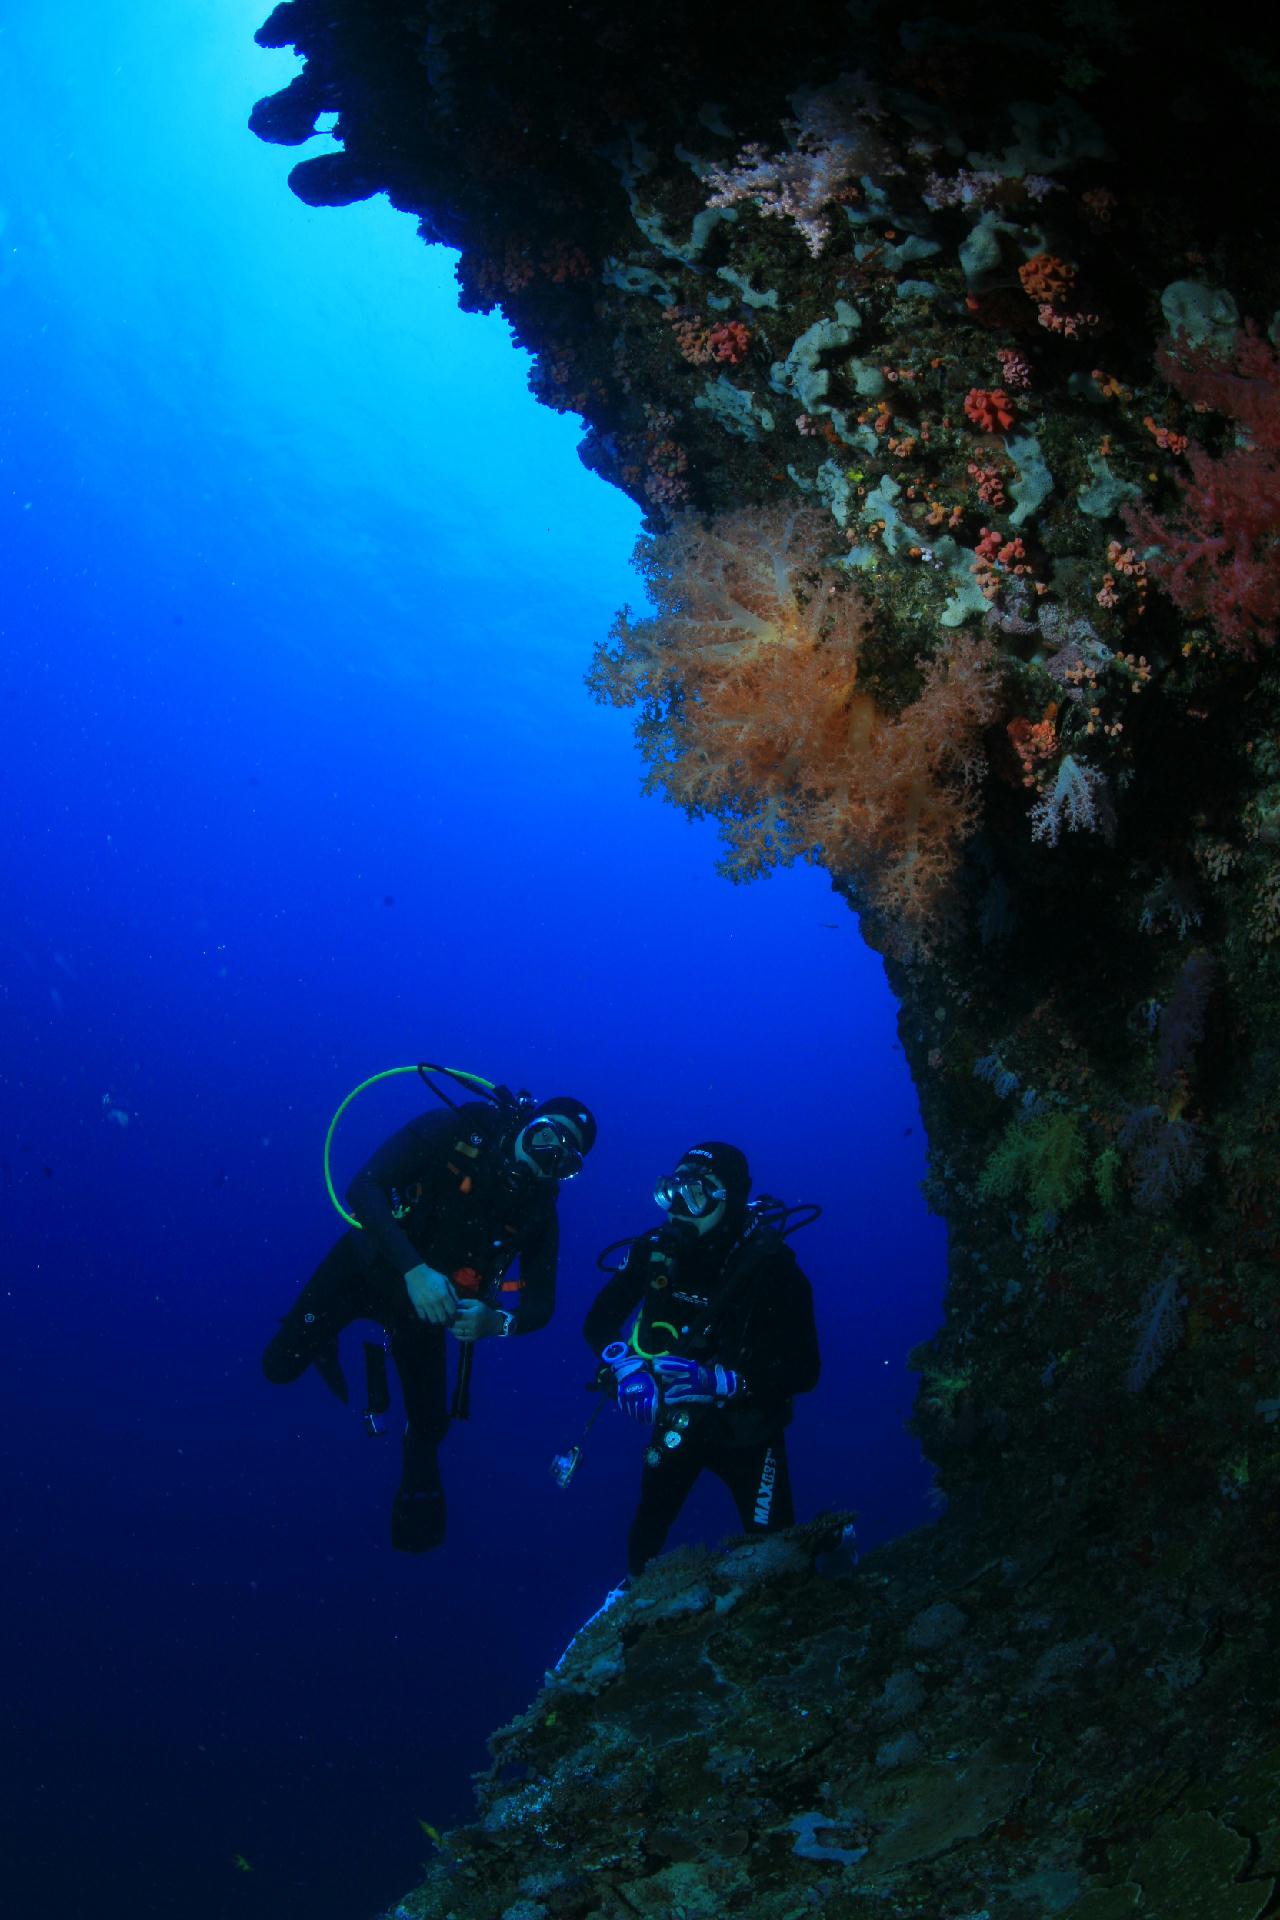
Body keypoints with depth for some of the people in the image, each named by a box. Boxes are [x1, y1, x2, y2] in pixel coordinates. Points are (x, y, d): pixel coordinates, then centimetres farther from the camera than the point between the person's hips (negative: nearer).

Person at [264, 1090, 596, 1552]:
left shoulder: (538, 1212, -15)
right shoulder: (454, 1132, -26)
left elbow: (539, 1305, -12)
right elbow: (364, 1188, -32)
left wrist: (497, 1321, -36)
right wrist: (414, 1269, -43)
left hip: (422, 1304, 2)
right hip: (364, 1266, -2)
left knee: (428, 1424, 6)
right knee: (281, 1364, -4)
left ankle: (419, 1498, 40)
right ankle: (320, 1342, 31)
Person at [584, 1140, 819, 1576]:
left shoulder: (769, 1264, -23)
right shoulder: (656, 1249, -13)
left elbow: (804, 1370, -24)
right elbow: (599, 1322, -4)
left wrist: (719, 1382, -36)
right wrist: (625, 1369, -24)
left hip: (747, 1428, -3)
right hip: (675, 1419, 3)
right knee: (646, 1537, 14)